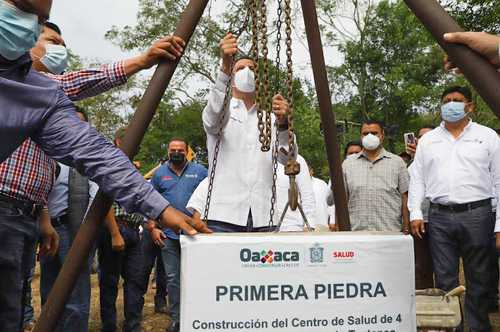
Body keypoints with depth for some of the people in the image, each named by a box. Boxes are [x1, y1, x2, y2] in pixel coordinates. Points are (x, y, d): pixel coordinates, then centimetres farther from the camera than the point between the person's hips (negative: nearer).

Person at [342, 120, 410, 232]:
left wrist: (406, 229, -1)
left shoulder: (397, 162, 9)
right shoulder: (348, 164, 12)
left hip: (390, 231, 0)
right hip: (356, 232, 1)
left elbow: (405, 198, 6)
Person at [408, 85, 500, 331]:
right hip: (439, 217, 2)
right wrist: (415, 214, 2)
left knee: (479, 281, 5)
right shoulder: (427, 140, 13)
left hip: (477, 214, -2)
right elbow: (417, 179, 13)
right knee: (445, 280, 6)